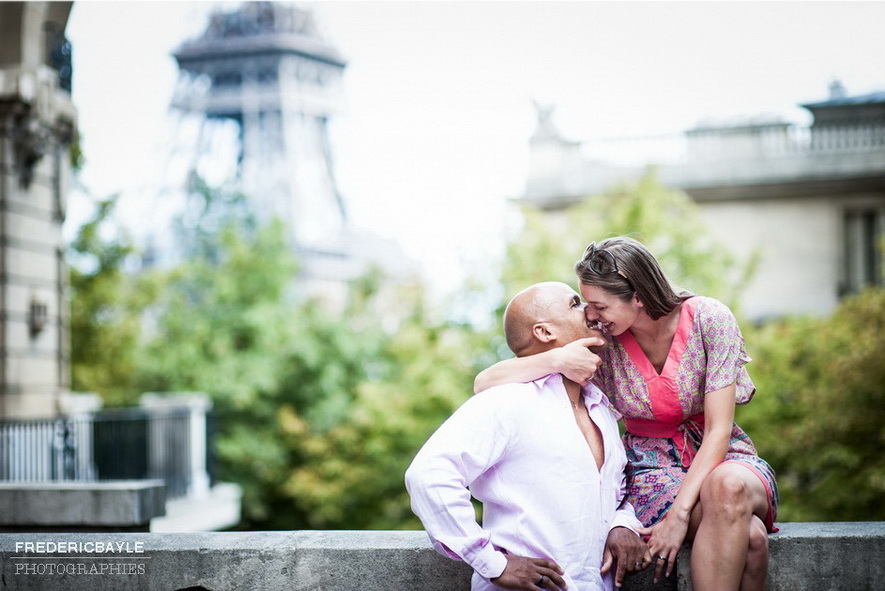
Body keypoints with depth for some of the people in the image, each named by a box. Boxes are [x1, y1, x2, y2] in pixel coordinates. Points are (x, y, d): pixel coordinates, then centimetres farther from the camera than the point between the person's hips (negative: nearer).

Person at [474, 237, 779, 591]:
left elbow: (718, 431, -15)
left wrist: (679, 513, -25)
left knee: (728, 486, -39)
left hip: (721, 459, 1)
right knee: (747, 535, -34)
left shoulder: (709, 319, -13)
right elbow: (485, 383, -14)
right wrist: (558, 359, -31)